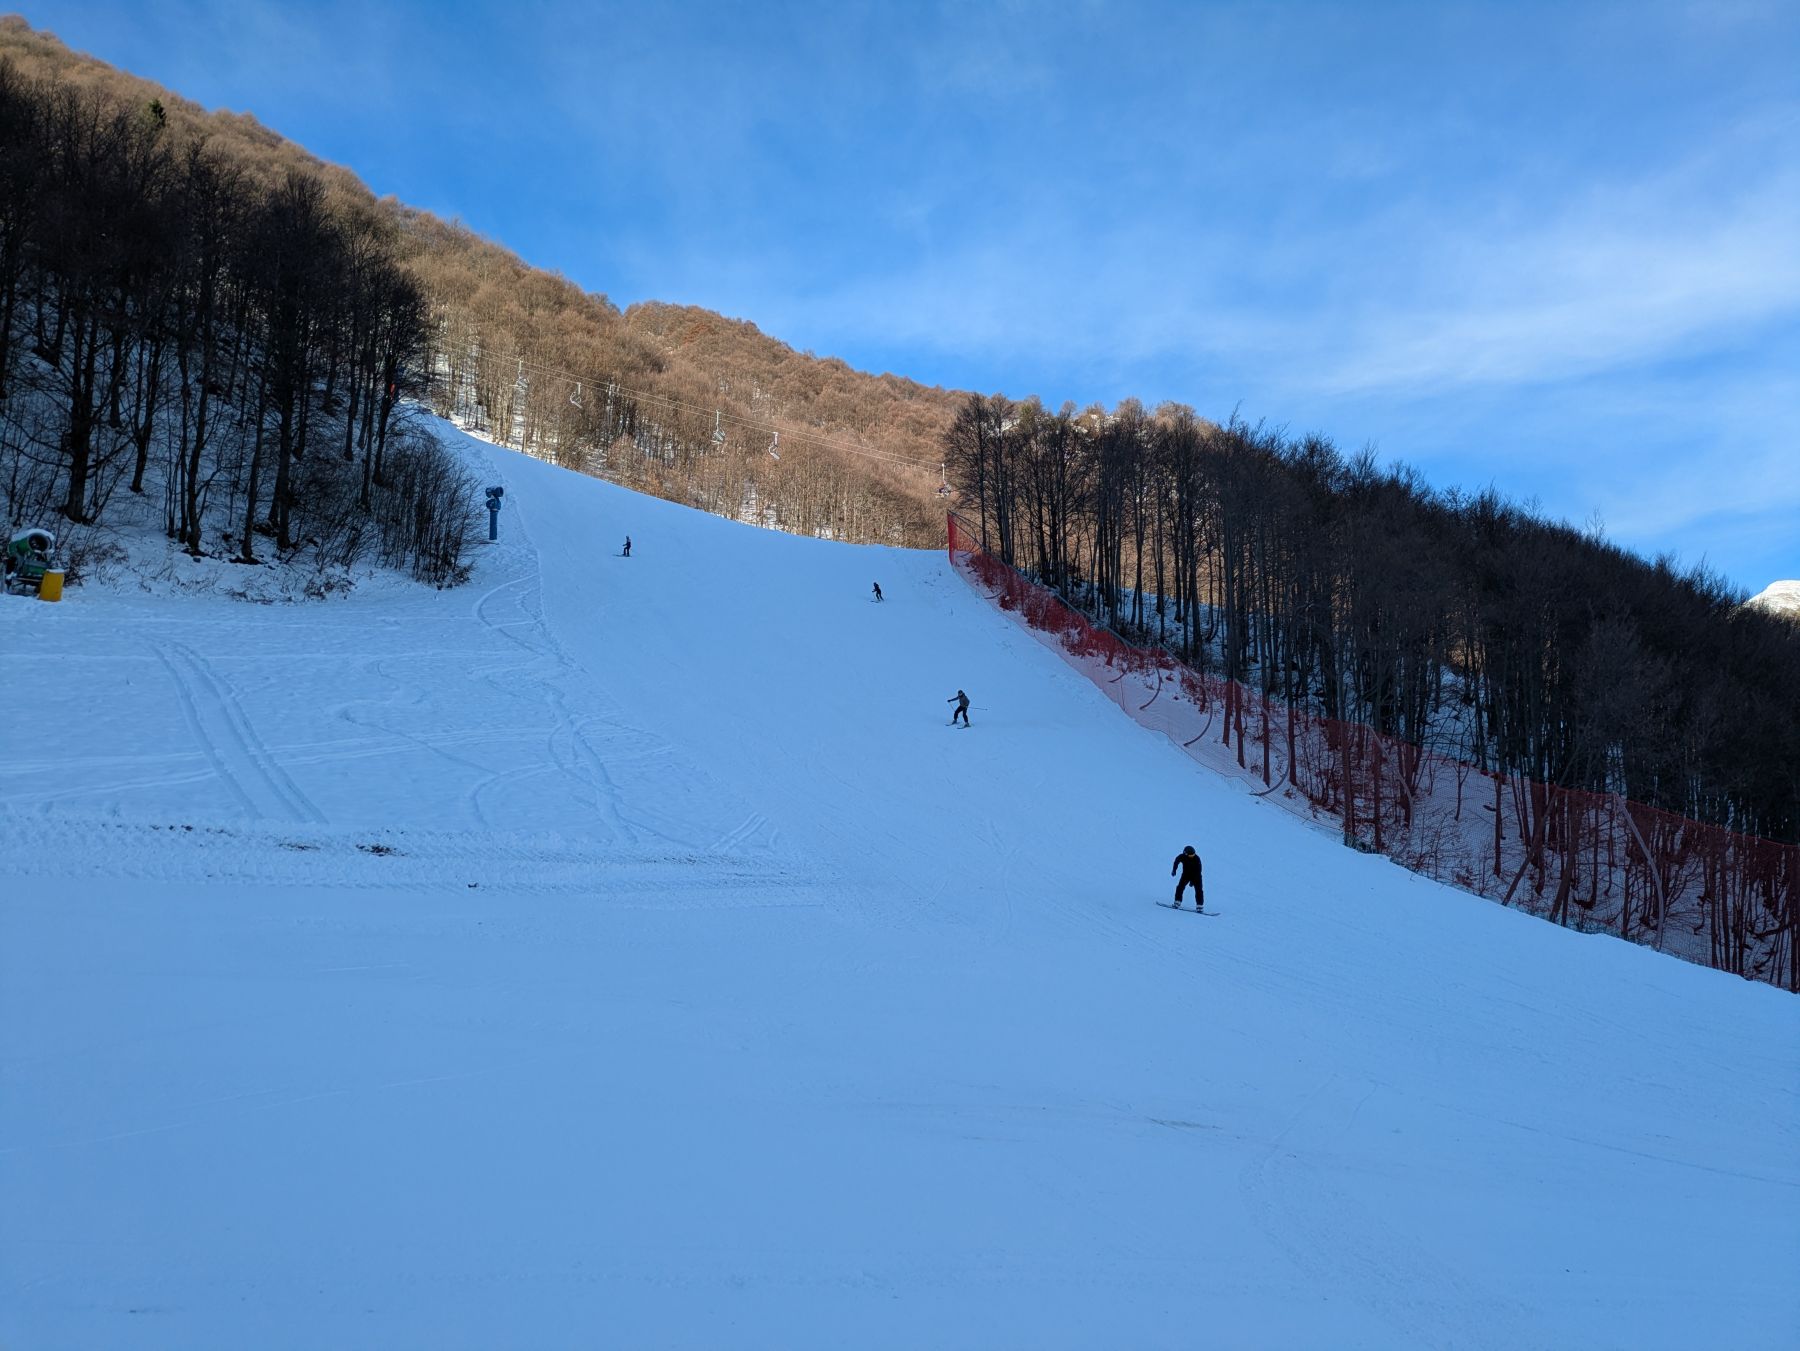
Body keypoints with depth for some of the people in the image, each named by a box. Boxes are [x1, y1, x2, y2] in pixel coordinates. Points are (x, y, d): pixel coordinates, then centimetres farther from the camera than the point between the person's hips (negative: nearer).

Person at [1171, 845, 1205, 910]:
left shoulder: (1196, 859, -26)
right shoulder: (1182, 857, -19)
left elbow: (1198, 870, -23)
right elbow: (1176, 861, 6)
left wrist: (1193, 881, -26)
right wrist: (1174, 870, 9)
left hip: (1196, 876, -2)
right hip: (1186, 875, 2)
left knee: (1199, 890, -11)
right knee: (1180, 887, -8)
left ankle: (1199, 905, -6)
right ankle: (1177, 902, 4)